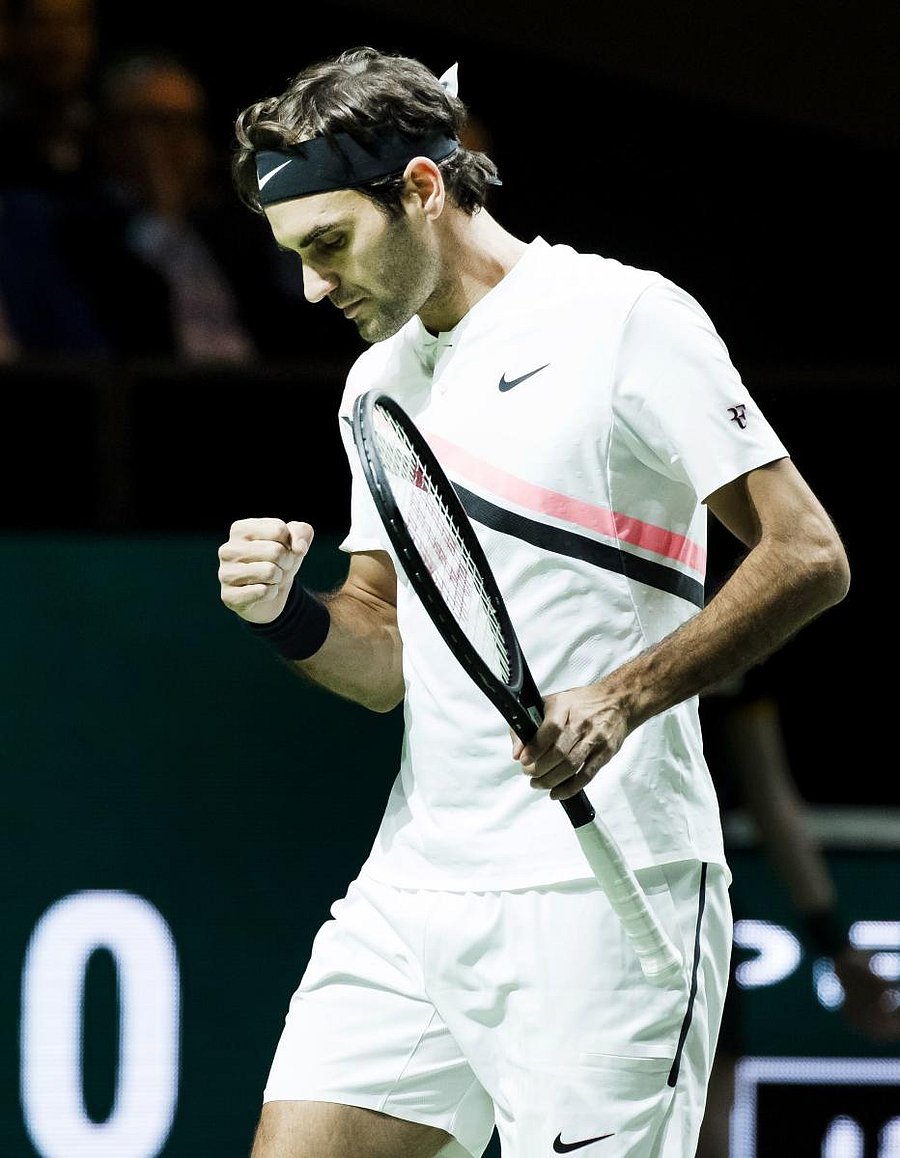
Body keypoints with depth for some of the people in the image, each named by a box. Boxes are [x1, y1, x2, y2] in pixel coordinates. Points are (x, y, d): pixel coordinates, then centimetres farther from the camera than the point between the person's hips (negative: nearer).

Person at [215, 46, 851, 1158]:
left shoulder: (626, 317, -5)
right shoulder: (377, 380, 18)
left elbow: (808, 558, -10)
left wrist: (622, 698, -22)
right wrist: (288, 615, -3)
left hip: (599, 892, -7)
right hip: (411, 889, 7)